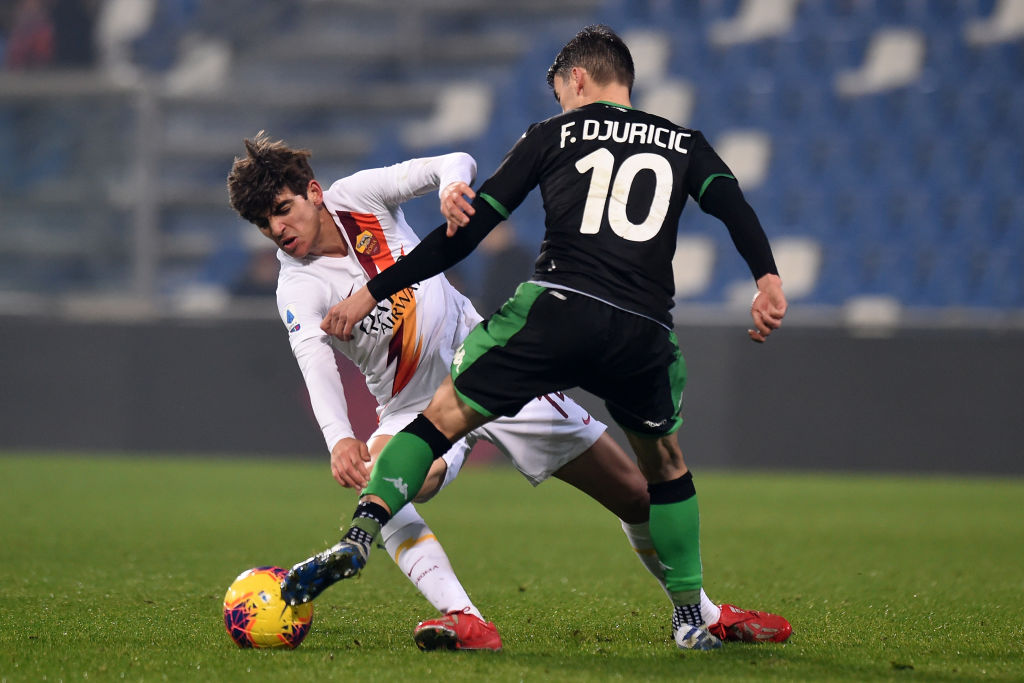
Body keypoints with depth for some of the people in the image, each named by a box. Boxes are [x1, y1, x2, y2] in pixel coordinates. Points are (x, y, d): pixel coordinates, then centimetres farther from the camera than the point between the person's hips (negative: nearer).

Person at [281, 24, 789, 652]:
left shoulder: (555, 134, 17)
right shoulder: (683, 144, 22)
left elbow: (469, 228, 12)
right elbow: (733, 203, 3)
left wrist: (372, 293, 15)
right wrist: (769, 278, -10)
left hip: (556, 306, -2)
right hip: (644, 332, 2)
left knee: (444, 414, 7)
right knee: (665, 464, 25)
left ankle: (359, 535, -14)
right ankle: (691, 617, 22)